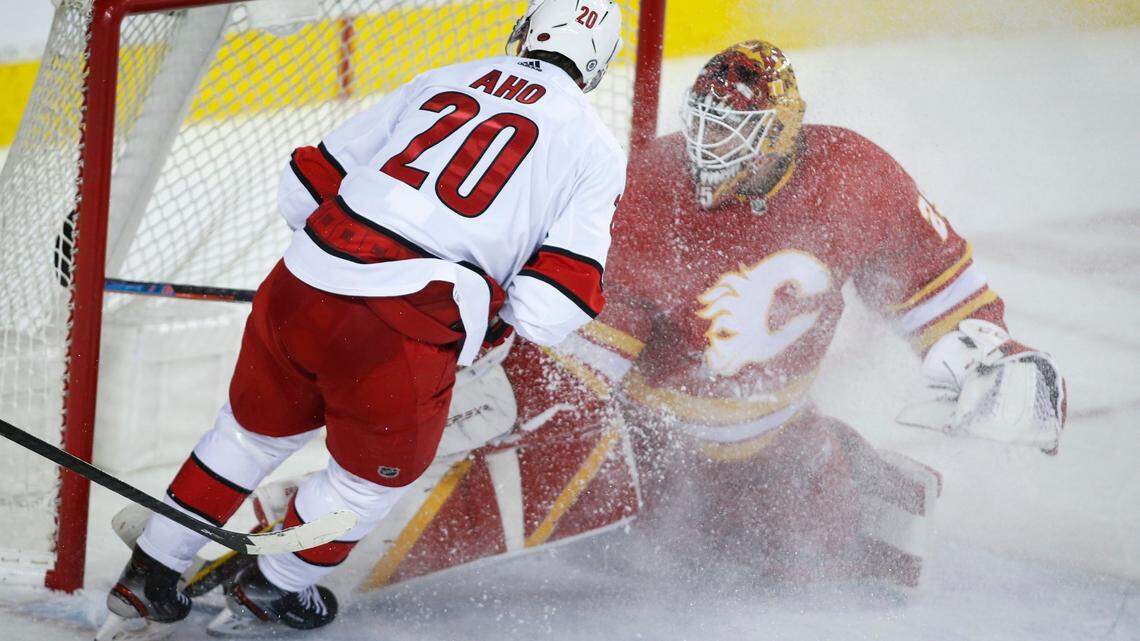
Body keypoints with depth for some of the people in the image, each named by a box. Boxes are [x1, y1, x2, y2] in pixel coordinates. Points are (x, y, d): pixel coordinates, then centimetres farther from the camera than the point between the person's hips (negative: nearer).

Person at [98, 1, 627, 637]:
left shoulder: (441, 82, 17)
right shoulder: (597, 150, 6)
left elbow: (307, 184, 19)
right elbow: (552, 306, -3)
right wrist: (500, 319, 18)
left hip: (296, 296, 4)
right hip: (405, 335, -4)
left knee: (254, 429, 30)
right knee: (378, 471, 26)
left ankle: (147, 580, 40)